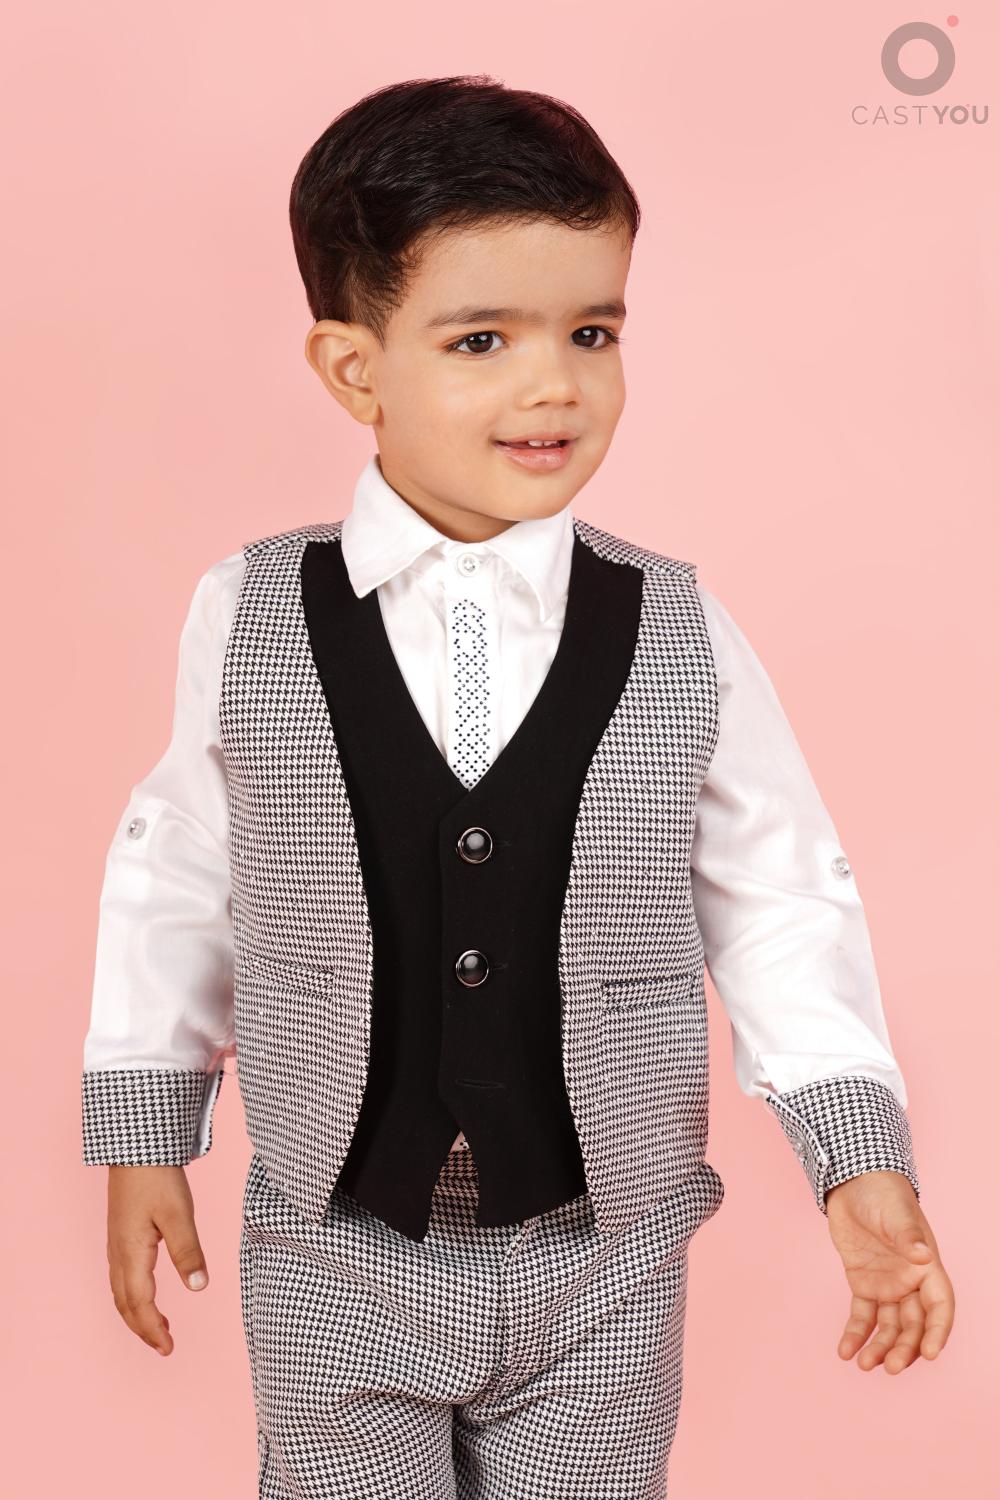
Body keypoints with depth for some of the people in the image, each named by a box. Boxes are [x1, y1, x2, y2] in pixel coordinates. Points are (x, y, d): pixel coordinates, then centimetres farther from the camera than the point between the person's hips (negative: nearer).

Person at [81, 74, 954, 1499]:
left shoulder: (679, 636, -10)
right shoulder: (251, 620, -11)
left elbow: (782, 896, -2)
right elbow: (176, 875, 0)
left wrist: (860, 1158, -7)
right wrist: (142, 1141, 7)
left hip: (604, 1270, 1)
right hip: (336, 1257, 0)